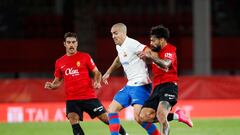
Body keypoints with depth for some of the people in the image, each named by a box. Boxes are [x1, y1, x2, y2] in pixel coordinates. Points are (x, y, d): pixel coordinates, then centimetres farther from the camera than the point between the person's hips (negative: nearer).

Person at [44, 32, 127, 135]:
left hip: (89, 97, -2)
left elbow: (96, 72, 6)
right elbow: (58, 81, 17)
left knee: (106, 118, -1)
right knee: (73, 121, -21)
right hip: (71, 99, 2)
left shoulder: (85, 57, 1)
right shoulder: (59, 62, 8)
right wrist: (51, 86, -4)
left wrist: (97, 82, -14)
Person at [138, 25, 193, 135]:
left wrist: (151, 56, -44)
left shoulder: (170, 50, -7)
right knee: (144, 117, -7)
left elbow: (165, 64, -29)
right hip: (157, 87, 9)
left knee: (161, 114, -31)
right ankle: (177, 116, 3)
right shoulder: (156, 51, 18)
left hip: (169, 86, -9)